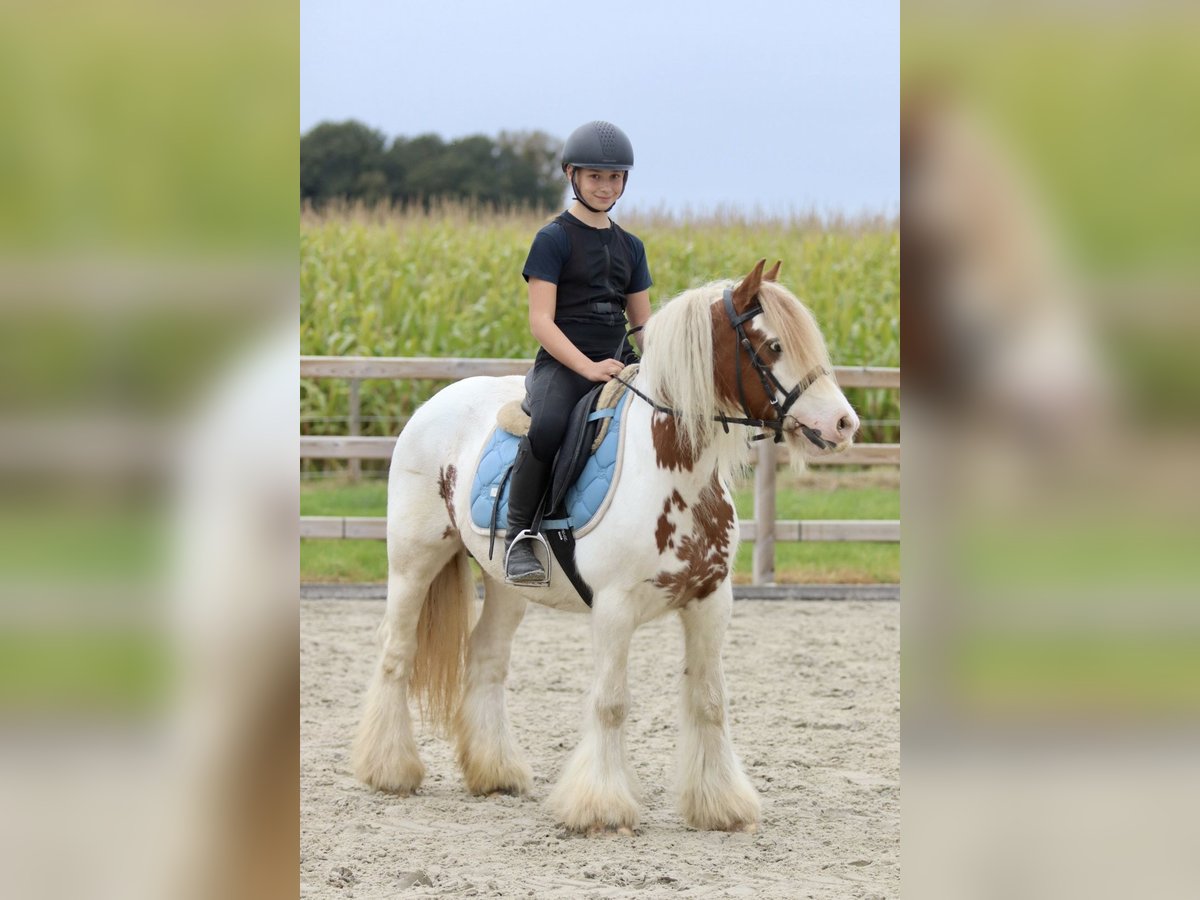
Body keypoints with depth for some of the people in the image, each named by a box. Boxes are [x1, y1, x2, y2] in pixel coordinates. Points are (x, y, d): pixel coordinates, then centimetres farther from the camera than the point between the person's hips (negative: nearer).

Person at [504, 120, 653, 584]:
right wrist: (588, 367, -23)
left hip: (617, 364, 6)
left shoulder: (630, 246, 17)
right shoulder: (554, 239, -2)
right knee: (547, 426, -37)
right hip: (562, 365, -6)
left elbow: (642, 323, 21)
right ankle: (518, 537, -22)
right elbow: (541, 322, -10)